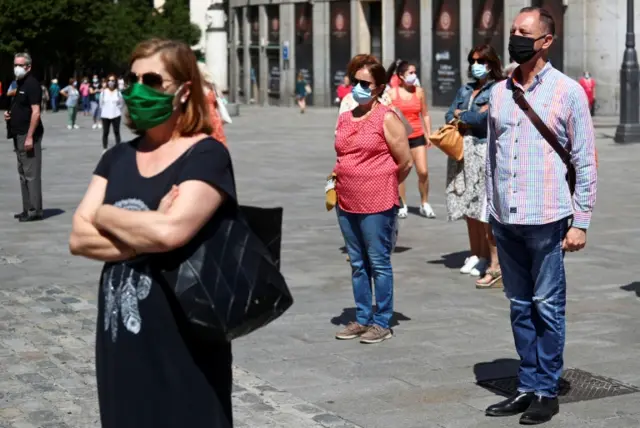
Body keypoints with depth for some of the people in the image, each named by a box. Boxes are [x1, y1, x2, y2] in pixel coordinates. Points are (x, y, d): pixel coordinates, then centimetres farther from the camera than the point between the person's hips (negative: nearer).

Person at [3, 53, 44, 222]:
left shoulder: (31, 84, -12)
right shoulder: (18, 84, 16)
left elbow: (36, 112, -18)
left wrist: (29, 136, -23)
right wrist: (9, 114, 7)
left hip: (28, 135, -10)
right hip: (19, 135, 10)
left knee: (31, 173, -7)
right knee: (23, 173, 12)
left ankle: (35, 211, -4)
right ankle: (28, 209, 17)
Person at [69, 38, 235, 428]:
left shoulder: (207, 155, -10)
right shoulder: (117, 158, 9)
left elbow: (170, 232, -25)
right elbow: (78, 238, -1)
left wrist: (103, 214, -8)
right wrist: (146, 239, -16)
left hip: (182, 340, -6)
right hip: (119, 334, 6)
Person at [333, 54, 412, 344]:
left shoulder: (387, 118, -7)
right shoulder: (344, 118, 11)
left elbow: (405, 163, -6)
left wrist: (383, 187, 5)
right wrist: (340, 184, 13)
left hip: (377, 205, -6)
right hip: (347, 204, 7)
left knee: (379, 263, 1)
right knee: (358, 264, 14)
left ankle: (382, 322, 11)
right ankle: (362, 319, 24)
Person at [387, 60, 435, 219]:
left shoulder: (419, 92, 3)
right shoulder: (392, 93, -5)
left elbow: (425, 114, 10)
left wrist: (429, 134, 5)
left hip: (417, 137, 2)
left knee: (423, 172, -5)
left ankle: (425, 204, 10)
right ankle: (403, 206, 15)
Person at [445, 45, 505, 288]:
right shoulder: (465, 90, 19)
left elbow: (485, 118, -13)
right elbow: (449, 116, 12)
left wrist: (461, 116, 3)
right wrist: (472, 119, -6)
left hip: (485, 152, -7)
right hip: (463, 152, 7)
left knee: (486, 209, -12)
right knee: (468, 207, 9)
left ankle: (494, 266, -14)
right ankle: (476, 255, 21)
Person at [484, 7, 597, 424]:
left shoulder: (568, 92, -3)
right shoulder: (499, 92, 11)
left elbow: (585, 162, -3)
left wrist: (581, 222, -7)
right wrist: (492, 211, 13)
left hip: (547, 220, -5)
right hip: (506, 221, 5)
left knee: (547, 308, 1)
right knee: (520, 307, 11)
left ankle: (547, 391, 11)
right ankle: (527, 387, 20)